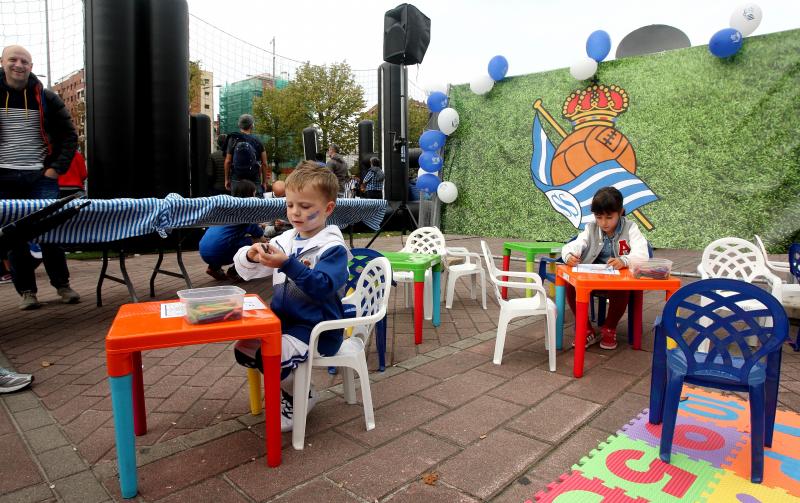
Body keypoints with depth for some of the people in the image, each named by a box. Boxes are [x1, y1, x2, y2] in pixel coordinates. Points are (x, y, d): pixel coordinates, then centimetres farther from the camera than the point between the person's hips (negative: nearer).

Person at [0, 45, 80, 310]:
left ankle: (62, 284, 11)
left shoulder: (45, 98, 5)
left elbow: (69, 135, 6)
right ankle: (26, 290, 12)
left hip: (41, 177, -1)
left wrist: (57, 168, -3)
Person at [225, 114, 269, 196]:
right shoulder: (258, 142, 2)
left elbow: (228, 161, 1)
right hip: (254, 180, 0)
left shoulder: (233, 140, 1)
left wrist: (227, 179, 9)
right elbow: (264, 164, 1)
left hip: (236, 179, 1)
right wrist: (264, 182, 9)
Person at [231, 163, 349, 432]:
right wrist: (251, 255, -14)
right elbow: (244, 268, 9)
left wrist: (288, 264, -35)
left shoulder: (332, 247, -12)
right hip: (282, 321, 8)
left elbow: (322, 286, -27)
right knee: (243, 349, 0)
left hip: (317, 329, -7)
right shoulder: (286, 240, 7)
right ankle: (288, 388, 20)